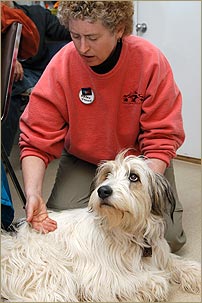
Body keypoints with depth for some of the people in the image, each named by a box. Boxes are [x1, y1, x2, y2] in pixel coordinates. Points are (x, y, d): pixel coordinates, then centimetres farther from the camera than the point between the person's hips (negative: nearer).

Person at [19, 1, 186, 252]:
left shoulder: (151, 61, -21)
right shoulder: (61, 66, -20)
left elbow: (162, 136, -18)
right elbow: (37, 140, -18)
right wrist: (33, 192, -32)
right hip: (82, 161, 1)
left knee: (169, 238, -11)